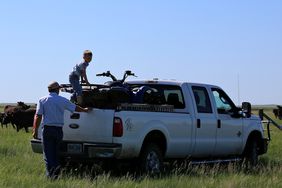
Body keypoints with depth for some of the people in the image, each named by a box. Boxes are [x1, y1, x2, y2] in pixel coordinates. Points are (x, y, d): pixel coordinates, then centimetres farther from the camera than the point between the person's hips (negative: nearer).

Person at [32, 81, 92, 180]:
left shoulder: (42, 100, -1)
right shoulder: (63, 100, 4)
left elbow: (38, 116, -7)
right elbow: (75, 108, 19)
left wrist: (35, 130, -3)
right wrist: (85, 110, 38)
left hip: (47, 129, -2)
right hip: (59, 130, 2)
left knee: (48, 153, -2)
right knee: (56, 152, 15)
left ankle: (50, 174, -13)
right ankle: (56, 172, 7)